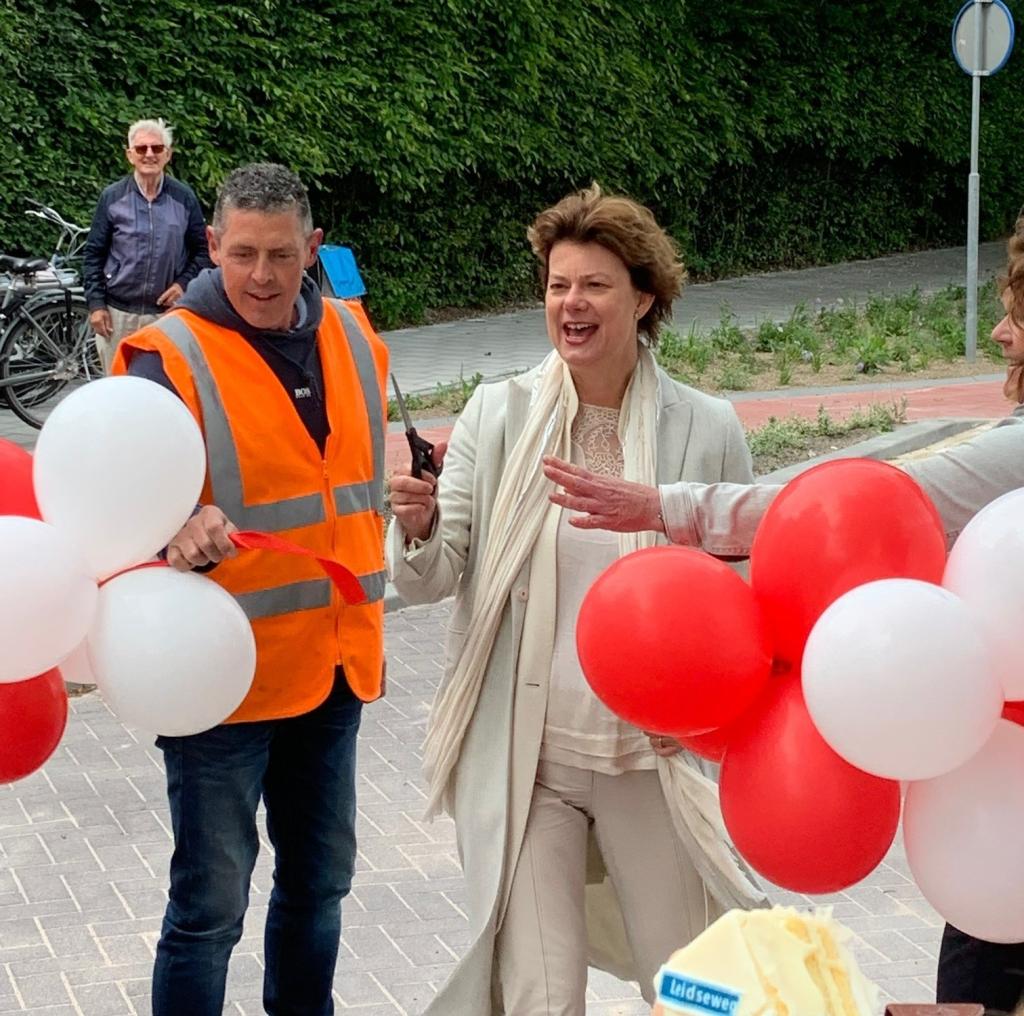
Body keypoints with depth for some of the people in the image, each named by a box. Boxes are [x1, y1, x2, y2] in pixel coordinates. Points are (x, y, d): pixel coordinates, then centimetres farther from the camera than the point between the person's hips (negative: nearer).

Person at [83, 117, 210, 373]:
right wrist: (95, 304, -1)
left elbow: (203, 249, 8)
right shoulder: (112, 197, 1)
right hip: (118, 313, 0)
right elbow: (93, 254, 4)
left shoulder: (184, 198, 2)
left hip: (167, 312, 0)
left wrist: (184, 283, -7)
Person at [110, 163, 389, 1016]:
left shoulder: (351, 338, 6)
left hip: (333, 669, 6)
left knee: (319, 884, 20)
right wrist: (176, 533, -42)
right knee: (211, 905, -1)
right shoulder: (172, 358, -14)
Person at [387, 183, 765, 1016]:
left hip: (655, 760, 0)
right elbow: (432, 579, -4)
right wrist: (418, 528, -25)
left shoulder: (708, 430, -3)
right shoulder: (499, 415, -2)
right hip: (521, 758, 0)